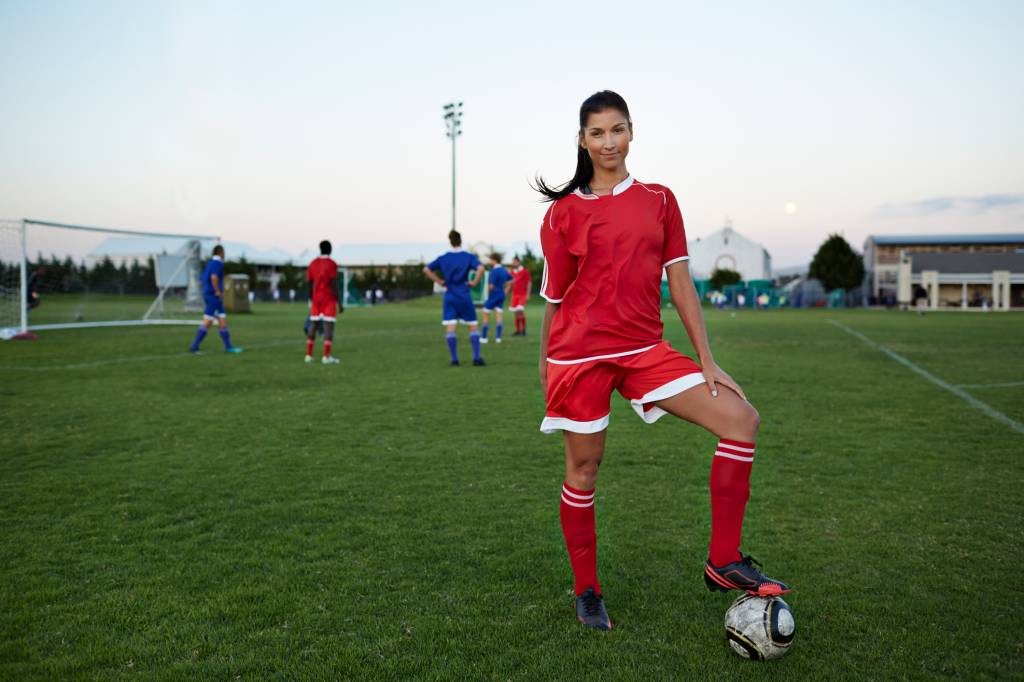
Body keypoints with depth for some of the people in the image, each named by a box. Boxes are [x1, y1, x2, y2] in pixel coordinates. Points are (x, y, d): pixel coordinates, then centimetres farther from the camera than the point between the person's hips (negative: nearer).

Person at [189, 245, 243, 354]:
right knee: (207, 323, -9)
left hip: (210, 295, 10)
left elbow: (202, 280, 20)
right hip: (214, 296, -10)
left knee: (223, 321, 9)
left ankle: (228, 346, 11)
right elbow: (214, 277, -27)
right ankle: (194, 347, -8)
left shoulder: (209, 263, 17)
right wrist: (218, 291, -18)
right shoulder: (218, 263, -10)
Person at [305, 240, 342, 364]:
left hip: (316, 299, 6)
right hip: (329, 300, -6)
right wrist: (339, 303, -10)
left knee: (313, 325, 8)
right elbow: (334, 285, -14)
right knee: (329, 326, -6)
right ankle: (326, 356, -11)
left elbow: (309, 285, 10)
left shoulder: (312, 264, 9)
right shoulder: (332, 264, -9)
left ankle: (309, 355, 6)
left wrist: (311, 302, 18)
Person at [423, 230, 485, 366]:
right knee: (473, 327, 7)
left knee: (450, 328, 0)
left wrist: (439, 281, 6)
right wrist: (475, 282, -8)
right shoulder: (469, 257, -3)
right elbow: (481, 268, -21)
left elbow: (426, 269, 3)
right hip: (464, 297, -2)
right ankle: (477, 358, 0)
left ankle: (454, 360, -2)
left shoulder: (443, 258, 5)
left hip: (449, 296, 2)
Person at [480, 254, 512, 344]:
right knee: (498, 315, 6)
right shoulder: (504, 270, 7)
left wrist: (488, 293, -3)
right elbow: (510, 280, 19)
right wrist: (505, 291, 16)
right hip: (501, 296, 7)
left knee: (486, 315, 4)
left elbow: (491, 286, -23)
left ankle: (483, 337, 6)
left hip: (493, 296, -7)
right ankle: (498, 337, 1)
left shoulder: (494, 271, -19)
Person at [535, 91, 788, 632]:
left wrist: (706, 360, 3)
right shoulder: (564, 211, 1)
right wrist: (545, 361, 12)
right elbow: (553, 296, 7)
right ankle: (586, 591, 25)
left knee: (741, 418, -11)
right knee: (583, 471, 4)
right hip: (580, 350, -3)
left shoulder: (659, 200, 9)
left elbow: (680, 283, 7)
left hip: (644, 349, 3)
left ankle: (723, 561, -1)